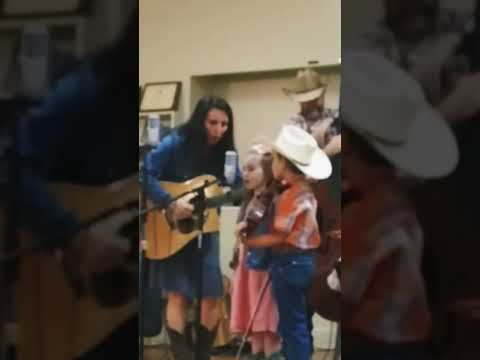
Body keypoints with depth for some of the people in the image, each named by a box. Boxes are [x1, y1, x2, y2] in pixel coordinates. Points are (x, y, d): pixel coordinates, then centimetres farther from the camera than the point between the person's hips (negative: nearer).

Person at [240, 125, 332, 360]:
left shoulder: (292, 195, -19)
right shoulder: (305, 189, 9)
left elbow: (279, 236, -17)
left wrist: (248, 241, -6)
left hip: (290, 263, -9)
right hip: (304, 261, 9)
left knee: (292, 326, -4)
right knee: (301, 324, 15)